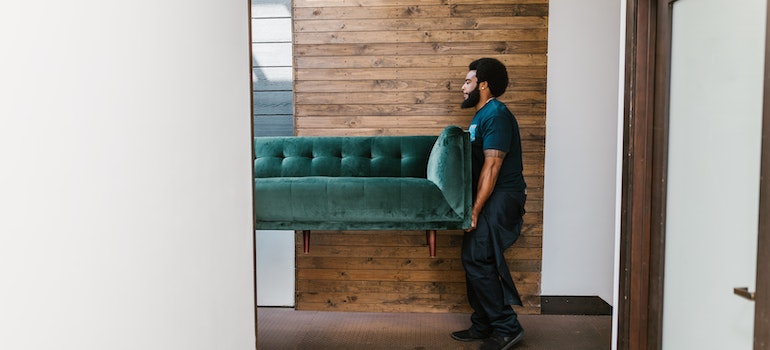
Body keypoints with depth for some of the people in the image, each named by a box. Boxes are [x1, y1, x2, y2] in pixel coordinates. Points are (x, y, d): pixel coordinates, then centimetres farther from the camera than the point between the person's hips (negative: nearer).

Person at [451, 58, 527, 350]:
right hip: (489, 198, 10)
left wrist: (475, 211, -22)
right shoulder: (481, 115, 17)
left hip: (500, 198, -10)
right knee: (476, 260, 11)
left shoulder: (496, 115, -15)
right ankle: (483, 326, 22)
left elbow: (492, 166, -22)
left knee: (477, 260, -11)